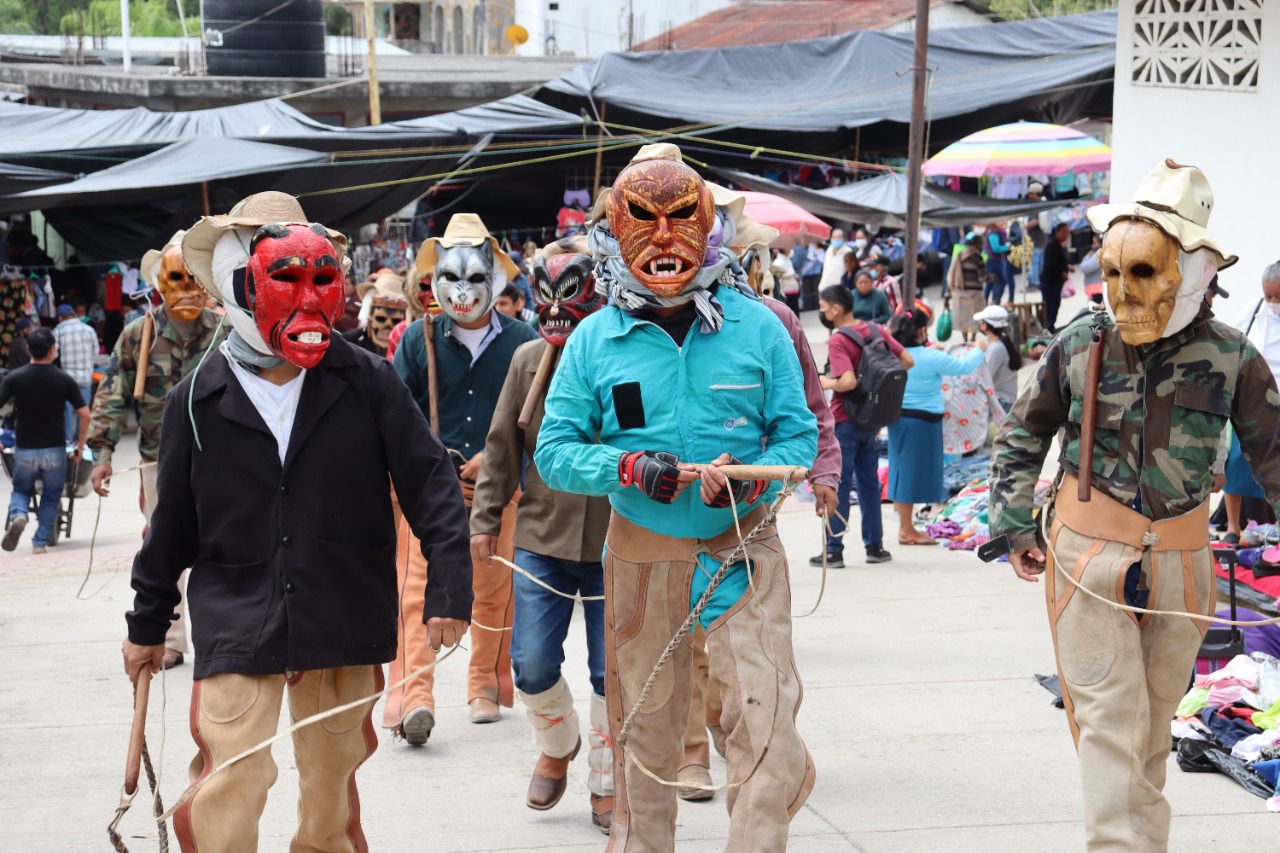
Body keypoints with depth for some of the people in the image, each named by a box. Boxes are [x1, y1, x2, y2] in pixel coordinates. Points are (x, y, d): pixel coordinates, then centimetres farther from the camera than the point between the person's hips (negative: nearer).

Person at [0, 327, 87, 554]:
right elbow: (84, 414, -6)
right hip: (55, 450, 0)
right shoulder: (65, 380, -5)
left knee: (21, 490, 20)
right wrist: (80, 446, 5)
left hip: (24, 450, 1)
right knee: (51, 497, 16)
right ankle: (41, 542, 12)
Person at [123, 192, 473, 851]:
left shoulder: (368, 383, -2)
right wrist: (147, 624, 15)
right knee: (229, 786, -11)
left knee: (331, 784, 14)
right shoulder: (197, 401, -1)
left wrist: (449, 585, -9)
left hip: (343, 621, 1)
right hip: (236, 623, -1)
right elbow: (173, 524, 8)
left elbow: (429, 482, -1)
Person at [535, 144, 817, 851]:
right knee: (644, 726, 13)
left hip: (744, 547, -1)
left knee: (766, 725, -9)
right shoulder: (595, 339, -1)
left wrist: (752, 476, -18)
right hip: (640, 554, 1)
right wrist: (629, 468, -19)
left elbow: (798, 432, 2)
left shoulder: (756, 327, -1)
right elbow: (554, 449, -2)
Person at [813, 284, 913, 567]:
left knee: (838, 485, -1)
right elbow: (907, 361, 7)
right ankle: (875, 546, 19)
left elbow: (848, 382, -30)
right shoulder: (875, 330, 4)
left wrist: (826, 383, -12)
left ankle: (834, 551, 1)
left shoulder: (837, 342, -18)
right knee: (869, 482, 15)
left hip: (843, 421, -7)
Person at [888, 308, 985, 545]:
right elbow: (963, 366, -6)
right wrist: (979, 349, 11)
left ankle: (905, 527, 22)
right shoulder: (931, 357, -15)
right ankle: (906, 531, 5)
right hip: (922, 421, -7)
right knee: (913, 472, 0)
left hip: (899, 417, 7)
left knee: (904, 471, 14)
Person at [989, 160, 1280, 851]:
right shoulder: (1079, 347, -5)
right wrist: (1017, 526, 6)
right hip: (1088, 558, -1)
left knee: (1153, 725, 14)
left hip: (1182, 565, 1)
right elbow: (1021, 437, 9)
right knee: (1109, 723, -5)